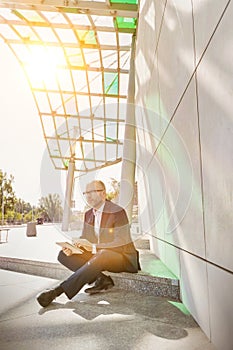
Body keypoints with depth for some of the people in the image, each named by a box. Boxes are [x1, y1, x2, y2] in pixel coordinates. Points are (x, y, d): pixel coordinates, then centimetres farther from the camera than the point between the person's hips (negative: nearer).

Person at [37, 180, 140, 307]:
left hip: (123, 258, -7)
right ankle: (101, 279, -16)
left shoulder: (117, 212, -15)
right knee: (63, 255, -8)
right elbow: (85, 239, 10)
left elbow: (121, 244, -20)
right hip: (98, 256, 8)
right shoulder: (88, 214, 8)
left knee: (103, 255, -41)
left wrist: (94, 248, -30)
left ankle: (59, 290, -36)